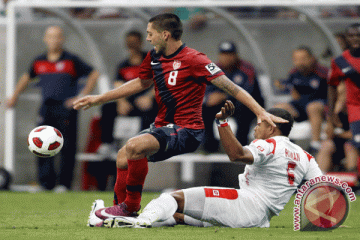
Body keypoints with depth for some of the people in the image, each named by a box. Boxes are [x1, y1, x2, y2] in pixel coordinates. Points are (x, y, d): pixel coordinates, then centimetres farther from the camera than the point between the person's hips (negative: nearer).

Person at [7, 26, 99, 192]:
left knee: (67, 148, -5)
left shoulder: (71, 60, 0)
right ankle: (46, 183, 0)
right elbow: (27, 77, 31)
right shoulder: (39, 62, 12)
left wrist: (82, 96, -3)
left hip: (66, 108, -4)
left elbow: (93, 75, 3)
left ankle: (64, 183, 0)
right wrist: (15, 96, 25)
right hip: (46, 108, 4)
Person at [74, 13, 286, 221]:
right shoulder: (154, 57, 9)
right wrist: (99, 99, 32)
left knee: (134, 146, -27)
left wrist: (261, 112, -26)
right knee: (123, 158, 7)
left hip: (187, 132, -9)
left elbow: (230, 87, -17)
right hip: (163, 126, 9)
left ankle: (130, 207, -13)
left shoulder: (193, 60, -16)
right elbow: (141, 83, 29)